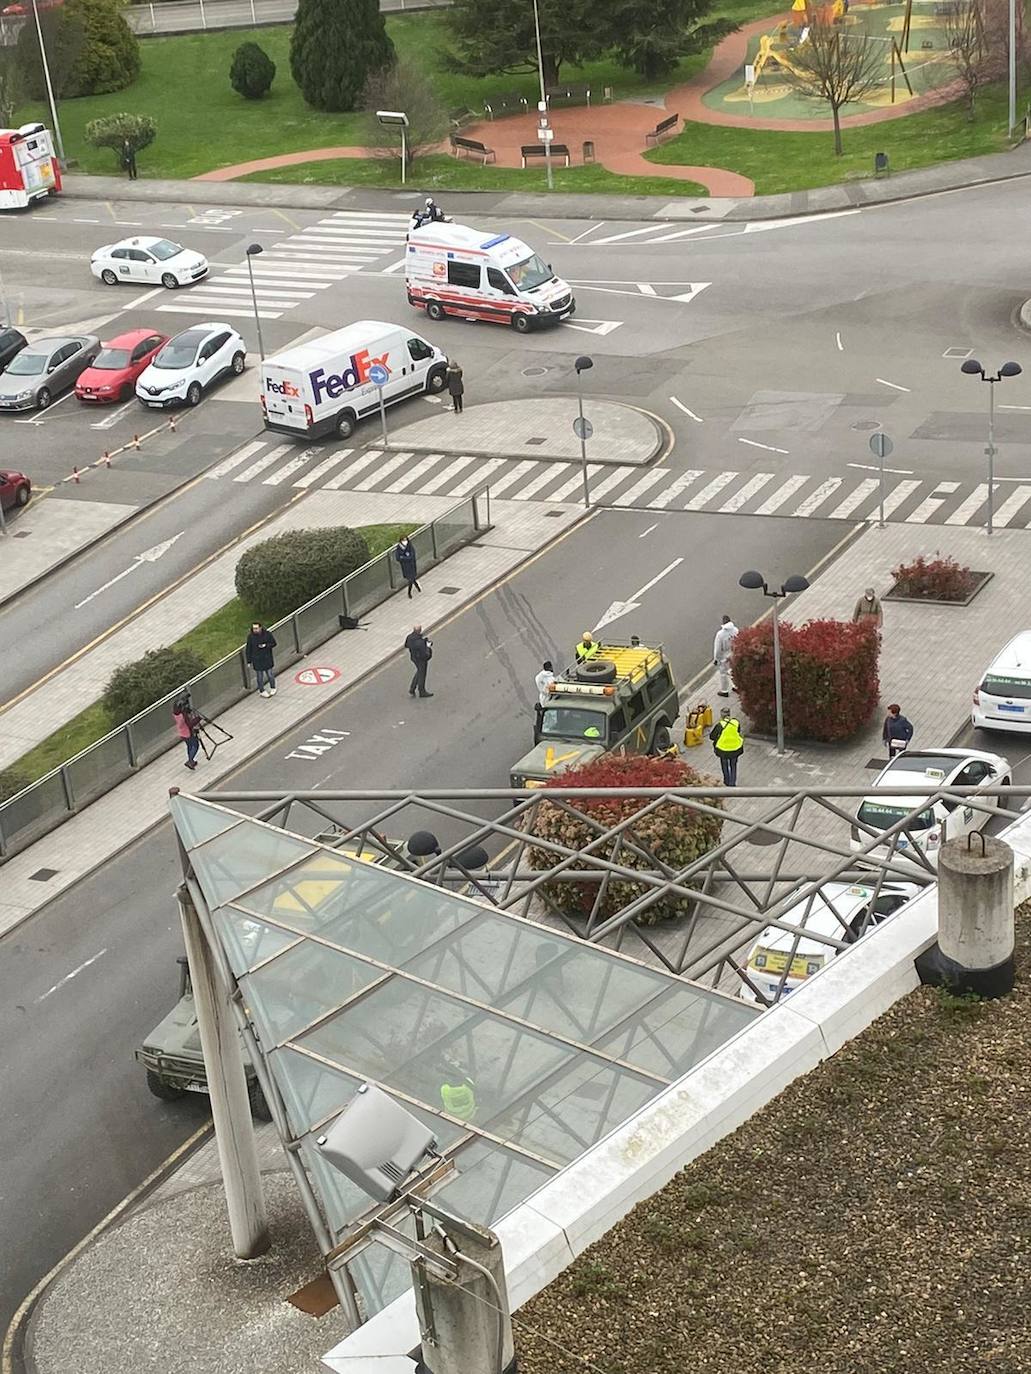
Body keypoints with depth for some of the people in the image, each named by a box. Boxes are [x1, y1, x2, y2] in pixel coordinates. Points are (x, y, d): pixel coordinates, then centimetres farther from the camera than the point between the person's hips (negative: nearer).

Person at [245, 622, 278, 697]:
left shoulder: (268, 634, -11)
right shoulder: (250, 637, -12)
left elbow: (273, 643, -1)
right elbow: (248, 650, -5)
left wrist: (266, 645, -21)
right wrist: (249, 661, -3)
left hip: (267, 659, 1)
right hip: (257, 661, -1)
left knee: (270, 674, 13)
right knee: (259, 676, 8)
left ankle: (273, 688, 35)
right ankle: (262, 691, 26)